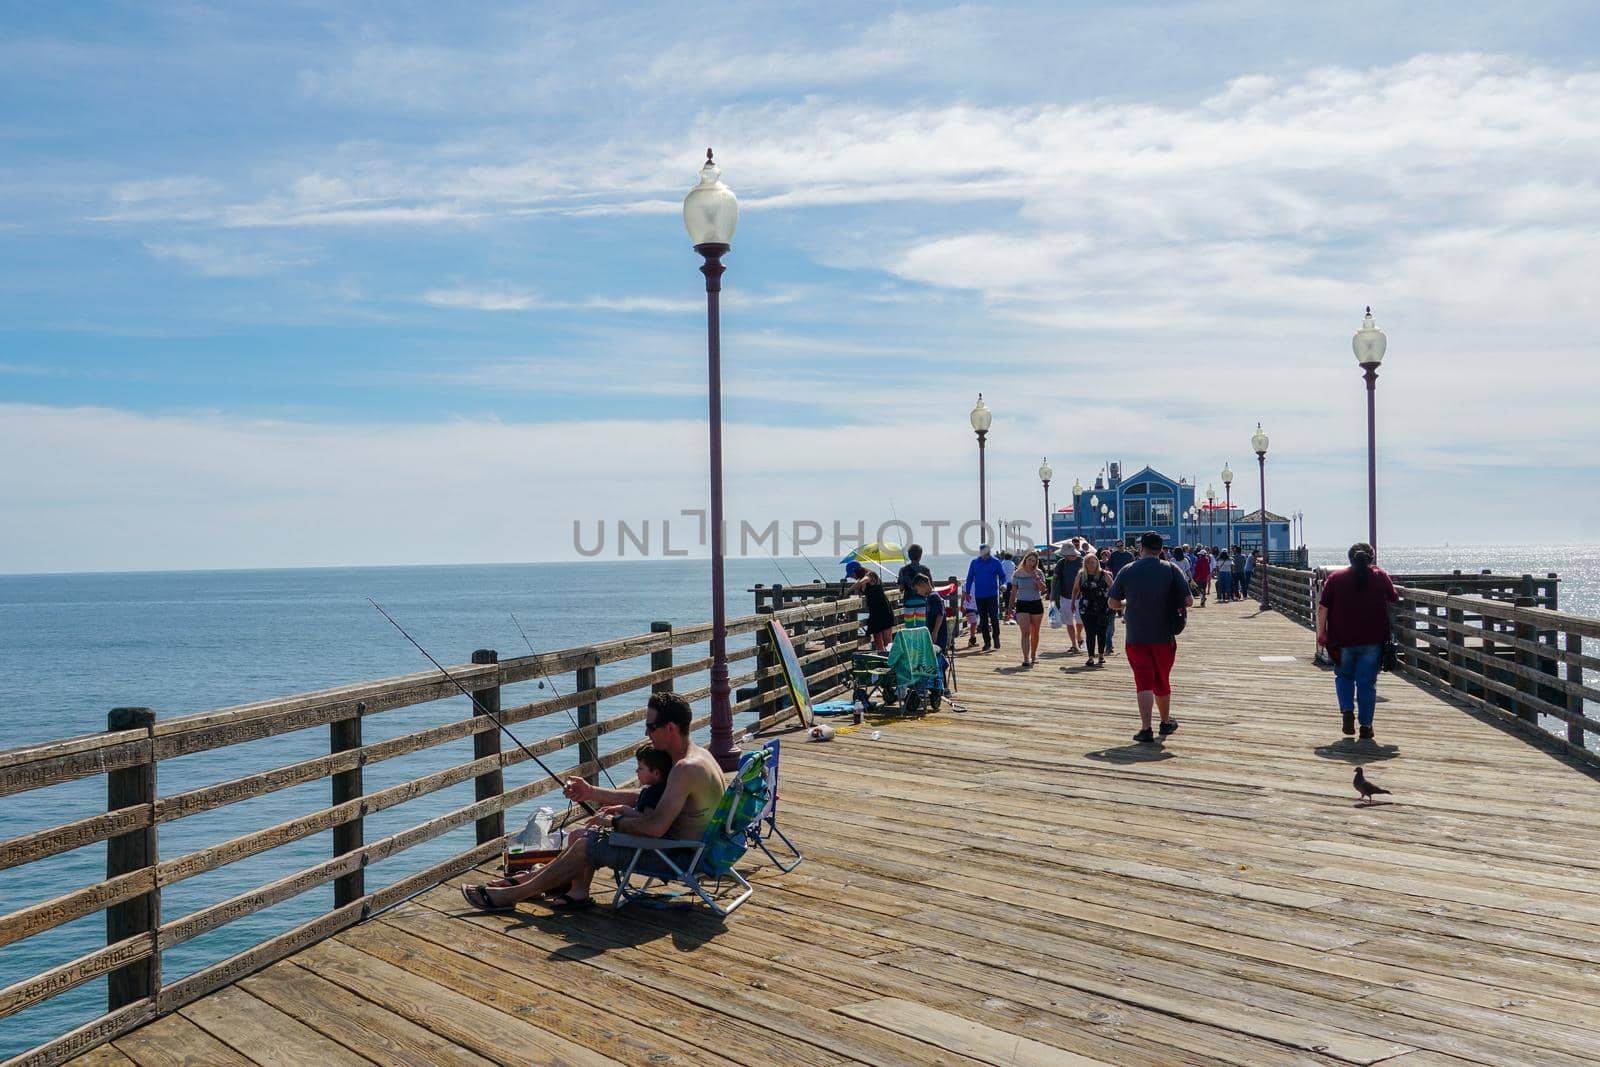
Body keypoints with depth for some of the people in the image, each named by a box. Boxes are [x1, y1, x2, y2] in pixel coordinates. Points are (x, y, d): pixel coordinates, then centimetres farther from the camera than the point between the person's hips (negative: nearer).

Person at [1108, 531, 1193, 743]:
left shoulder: (1127, 571, -2)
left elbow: (1113, 603, 5)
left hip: (1136, 638, -1)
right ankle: (1166, 723, 32)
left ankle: (1146, 729, -7)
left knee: (1144, 683, 1)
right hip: (1164, 637, 1)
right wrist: (1173, 604, 14)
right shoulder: (1171, 570, -4)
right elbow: (1189, 601, -6)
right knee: (1162, 682, 16)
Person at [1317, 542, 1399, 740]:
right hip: (1372, 641, 0)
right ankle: (1366, 726, 4)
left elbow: (1322, 608, -2)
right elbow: (1394, 601, 11)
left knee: (1344, 676, 19)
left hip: (1342, 640, 0)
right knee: (1367, 682, 5)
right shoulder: (1380, 577, 2)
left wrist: (1321, 632, 4)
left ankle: (1347, 710, -1)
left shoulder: (1335, 578, 1)